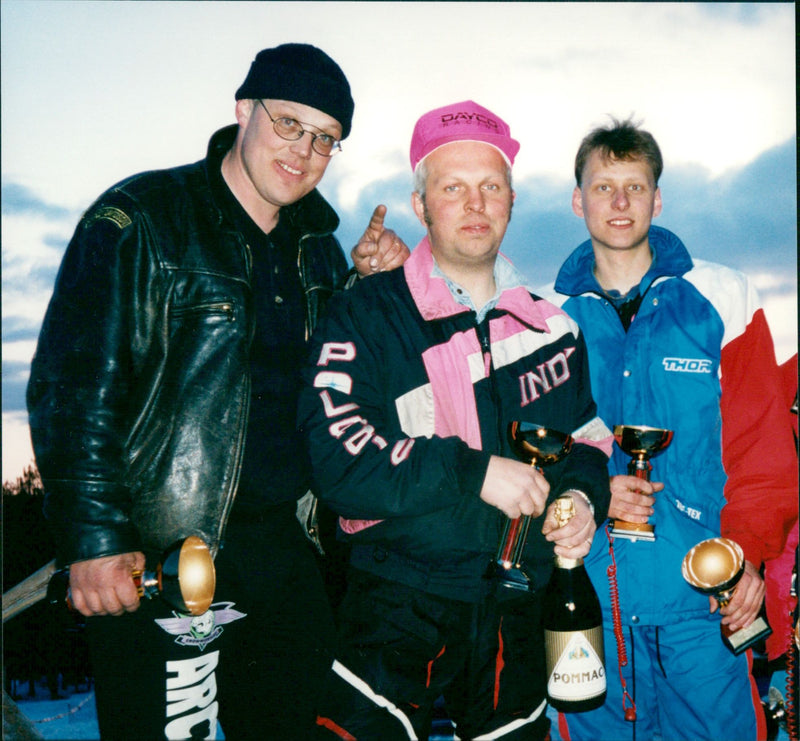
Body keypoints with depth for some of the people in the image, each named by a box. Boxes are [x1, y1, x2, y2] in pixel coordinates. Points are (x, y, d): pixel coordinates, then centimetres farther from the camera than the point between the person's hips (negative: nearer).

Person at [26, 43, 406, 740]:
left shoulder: (319, 245, 10)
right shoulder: (137, 223, -9)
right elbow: (74, 387, -13)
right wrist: (94, 540, -19)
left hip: (288, 546, 6)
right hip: (160, 561, -6)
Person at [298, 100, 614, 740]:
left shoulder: (550, 326, 8)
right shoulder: (364, 318, -7)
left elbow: (588, 435, 18)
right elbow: (336, 459, -18)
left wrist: (584, 498, -3)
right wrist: (476, 471, -23)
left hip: (517, 612, 4)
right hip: (397, 609, -4)